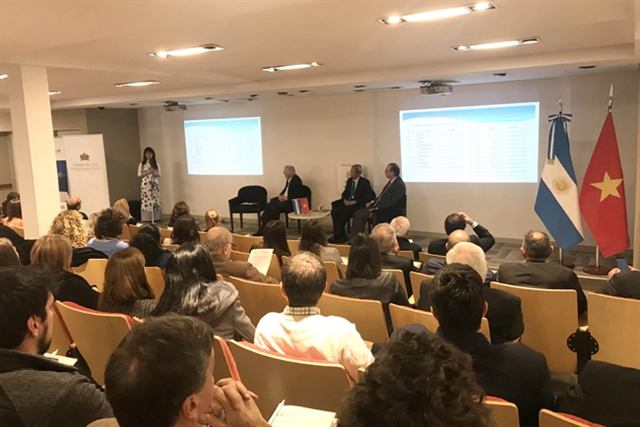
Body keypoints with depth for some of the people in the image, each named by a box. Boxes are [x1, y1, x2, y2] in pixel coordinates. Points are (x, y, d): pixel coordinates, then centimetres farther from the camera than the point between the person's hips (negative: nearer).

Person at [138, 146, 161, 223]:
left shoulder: (156, 163, 8)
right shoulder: (142, 164, 3)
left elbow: (159, 174, 9)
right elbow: (139, 175, 2)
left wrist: (154, 173, -12)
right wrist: (146, 173, -13)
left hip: (154, 183, 2)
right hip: (146, 184, -2)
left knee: (155, 200, 0)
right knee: (146, 200, -5)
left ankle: (156, 217, 4)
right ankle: (147, 218, -3)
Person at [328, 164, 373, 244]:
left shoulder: (365, 182, -4)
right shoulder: (349, 180, 14)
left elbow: (367, 197, -12)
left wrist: (354, 202, -19)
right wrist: (345, 200, -5)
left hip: (357, 204, -6)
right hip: (347, 203, 6)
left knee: (344, 213, -31)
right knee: (334, 212, -19)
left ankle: (338, 235, -15)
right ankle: (341, 235, -17)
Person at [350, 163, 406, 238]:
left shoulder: (399, 185, -18)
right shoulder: (392, 181, 12)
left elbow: (391, 203, -22)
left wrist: (377, 208, -21)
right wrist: (372, 202, 6)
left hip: (389, 211, -10)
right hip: (380, 207, 10)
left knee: (360, 216, -20)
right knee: (357, 213, -2)